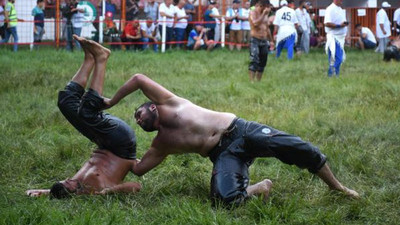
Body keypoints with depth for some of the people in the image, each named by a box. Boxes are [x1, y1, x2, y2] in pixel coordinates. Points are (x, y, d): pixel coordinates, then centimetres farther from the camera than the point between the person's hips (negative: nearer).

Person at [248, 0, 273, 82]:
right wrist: (263, 14, -21)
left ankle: (258, 81, 12)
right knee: (254, 61, -18)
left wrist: (271, 40, 23)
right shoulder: (253, 13, -5)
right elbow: (255, 23, -24)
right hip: (255, 40, -7)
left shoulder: (265, 14, 16)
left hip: (264, 41, 7)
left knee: (262, 63, 6)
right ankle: (251, 81, -23)